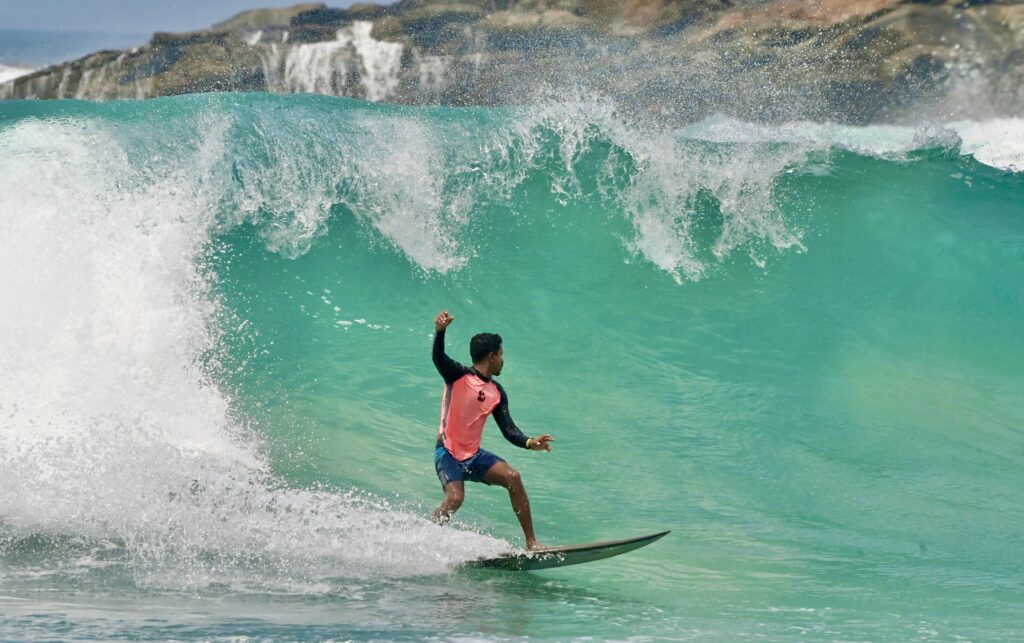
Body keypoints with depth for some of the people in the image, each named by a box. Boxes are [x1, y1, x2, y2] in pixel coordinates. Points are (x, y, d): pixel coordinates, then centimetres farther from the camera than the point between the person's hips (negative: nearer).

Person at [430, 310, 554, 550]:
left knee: (512, 477, -15)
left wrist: (529, 443, -14)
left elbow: (508, 429, 7)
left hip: (474, 455, 5)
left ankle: (531, 542, -11)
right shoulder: (459, 375, -5)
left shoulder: (497, 393, 11)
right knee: (454, 498, -27)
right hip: (448, 452, -5)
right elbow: (438, 357, -24)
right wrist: (440, 331, -46)